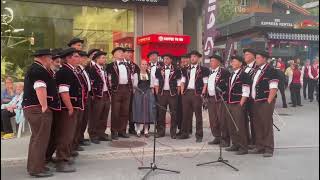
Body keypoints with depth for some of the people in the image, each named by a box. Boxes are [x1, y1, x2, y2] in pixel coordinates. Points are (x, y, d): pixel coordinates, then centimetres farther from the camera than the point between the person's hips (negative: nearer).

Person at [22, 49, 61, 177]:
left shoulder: (34, 69, 20)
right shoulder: (39, 70, -15)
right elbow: (40, 89, -24)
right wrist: (44, 107, -22)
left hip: (32, 108, 11)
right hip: (38, 109, -11)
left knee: (36, 137, 17)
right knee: (41, 139, -5)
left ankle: (33, 166, 27)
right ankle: (37, 169, 2)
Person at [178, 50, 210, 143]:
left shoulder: (203, 69, 2)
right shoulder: (186, 70, 15)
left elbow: (205, 83, -2)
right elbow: (183, 81, 15)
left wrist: (202, 93, -11)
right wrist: (182, 91, 4)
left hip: (197, 93, -4)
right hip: (187, 93, 4)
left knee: (198, 115, 1)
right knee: (186, 114, 9)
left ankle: (199, 135, 7)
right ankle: (185, 133, 20)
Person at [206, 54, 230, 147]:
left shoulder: (224, 71, -7)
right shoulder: (210, 72, 16)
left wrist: (224, 95, -14)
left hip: (221, 99, -8)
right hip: (211, 99, 8)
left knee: (222, 120, -4)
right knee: (213, 120, 12)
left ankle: (225, 139, 7)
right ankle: (217, 138, 23)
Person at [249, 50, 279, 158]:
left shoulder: (270, 70, -10)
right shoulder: (256, 70, 14)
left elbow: (274, 88, -15)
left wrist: (268, 102, -17)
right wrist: (253, 100, 14)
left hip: (265, 102, -8)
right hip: (256, 102, 8)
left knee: (267, 125, -1)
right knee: (257, 125, 12)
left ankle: (269, 149, 8)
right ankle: (259, 147, 23)